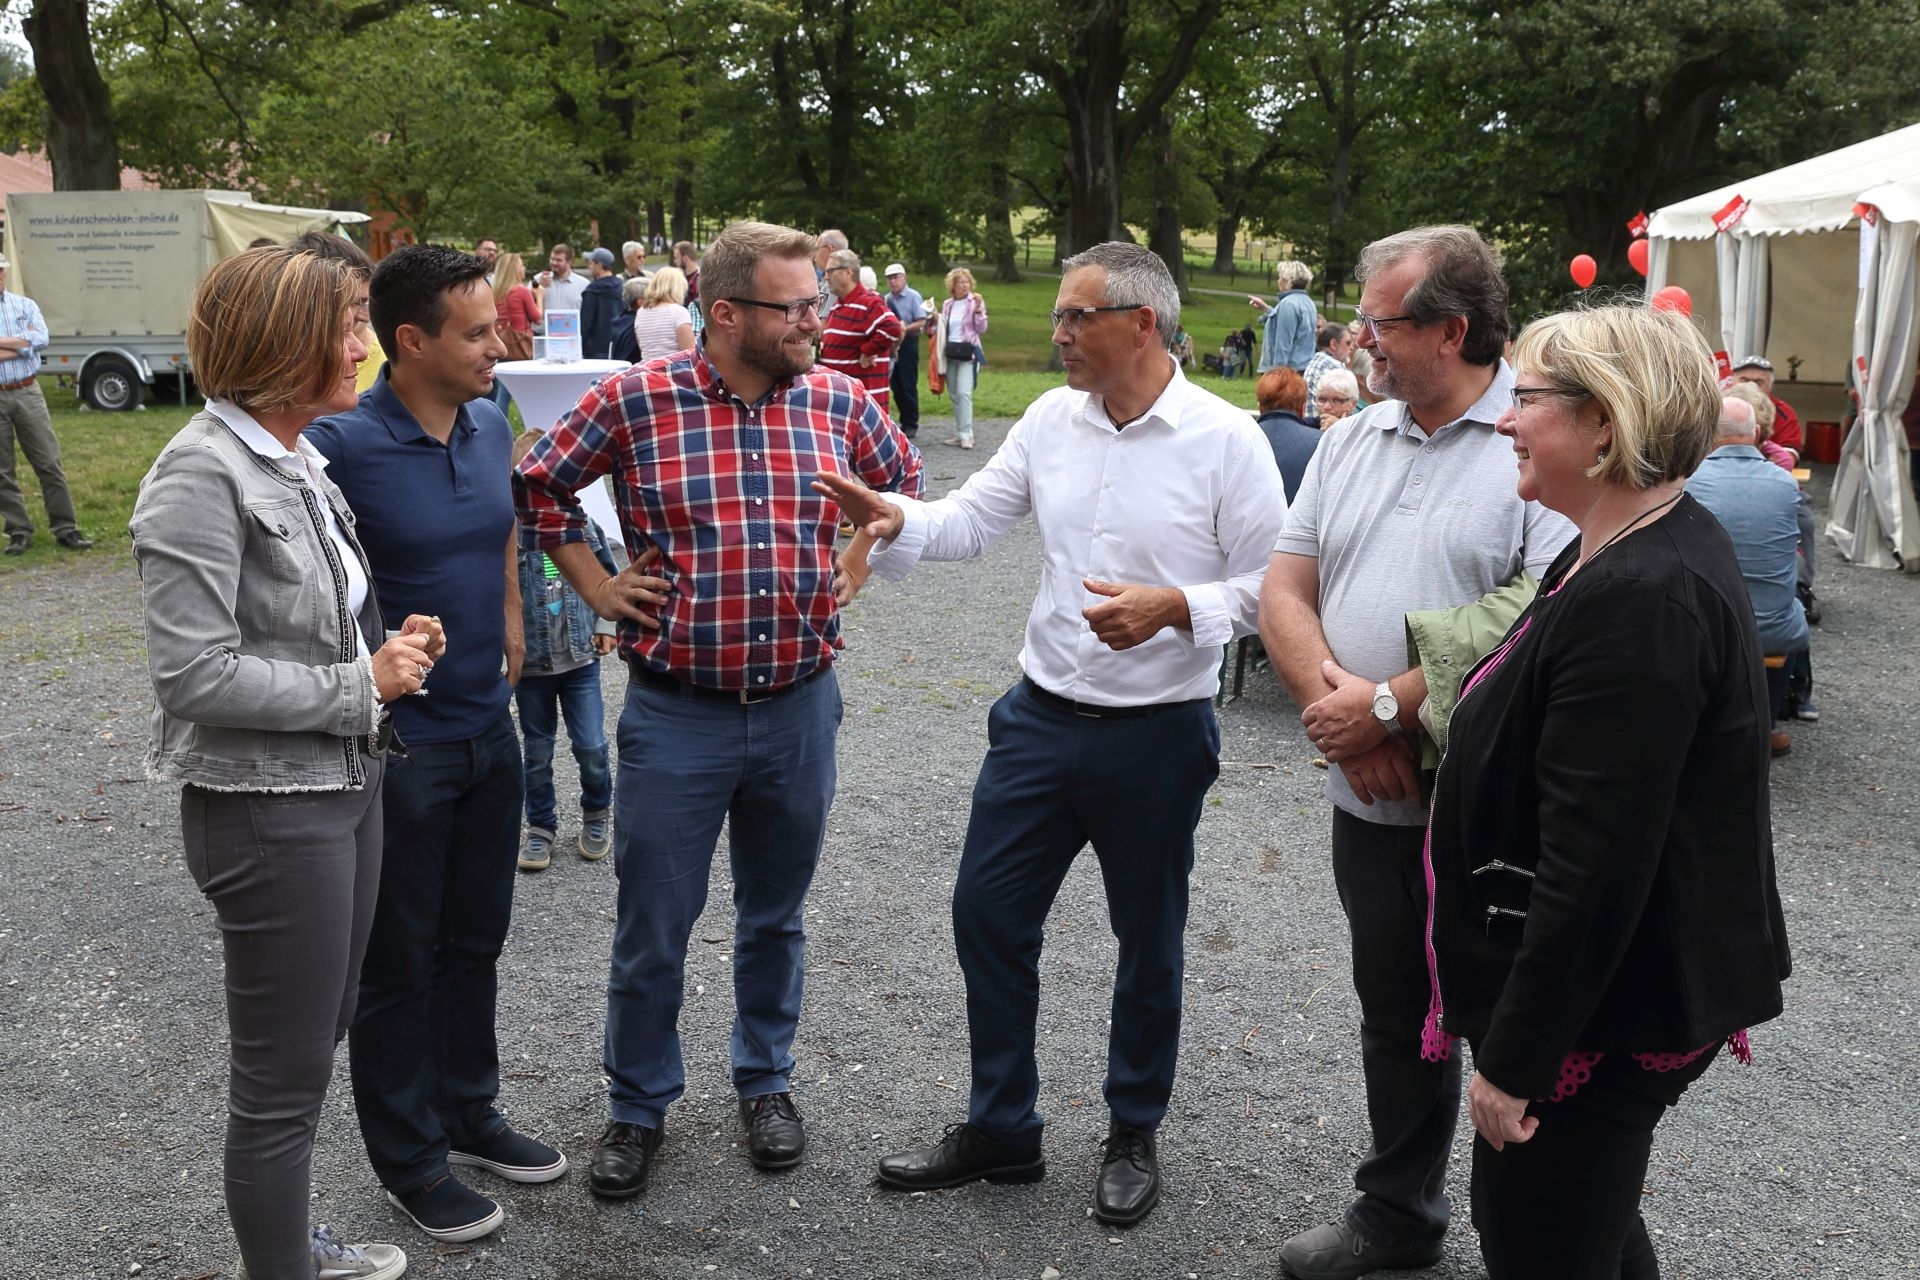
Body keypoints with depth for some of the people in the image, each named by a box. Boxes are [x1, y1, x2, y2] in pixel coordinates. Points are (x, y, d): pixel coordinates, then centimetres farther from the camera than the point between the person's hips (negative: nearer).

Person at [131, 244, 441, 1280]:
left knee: (318, 1037, 21)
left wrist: (389, 645, 2)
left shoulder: (297, 462, 9)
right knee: (283, 1075, 5)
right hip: (269, 810, -9)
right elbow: (194, 675, -24)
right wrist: (363, 684, -17)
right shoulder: (203, 475, -19)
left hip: (345, 784, 9)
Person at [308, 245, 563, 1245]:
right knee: (399, 961, 10)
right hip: (397, 746, -6)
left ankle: (469, 1113, 39)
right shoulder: (340, 443, -20)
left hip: (488, 727, 6)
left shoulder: (491, 425, 1)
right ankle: (409, 1158, 27)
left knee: (475, 940, 20)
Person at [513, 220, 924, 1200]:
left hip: (799, 707, 2)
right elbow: (540, 483, 5)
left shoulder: (840, 404, -1)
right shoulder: (633, 401, -8)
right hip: (676, 713, -2)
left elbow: (903, 486, 17)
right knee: (651, 928, 7)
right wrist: (597, 587, 1)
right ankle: (638, 1107, 28)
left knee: (776, 915, 18)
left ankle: (766, 1081, 38)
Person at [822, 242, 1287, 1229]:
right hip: (1041, 715, 5)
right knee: (986, 912, 9)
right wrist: (897, 520, -16)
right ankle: (1000, 1129, 28)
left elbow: (1271, 584, -9)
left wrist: (1176, 607, -24)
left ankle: (1134, 1136, 34)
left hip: (1158, 735, -4)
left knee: (1147, 940, 12)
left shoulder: (1225, 440, -11)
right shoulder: (1051, 418, 2)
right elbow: (970, 521, 3)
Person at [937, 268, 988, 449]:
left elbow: (981, 329, -8)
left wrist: (978, 309, -19)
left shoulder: (976, 302, -2)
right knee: (954, 395, 7)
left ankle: (966, 435, -18)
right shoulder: (947, 305, 11)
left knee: (964, 393, -16)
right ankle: (959, 434, 14)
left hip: (968, 352, -5)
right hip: (950, 353, 5)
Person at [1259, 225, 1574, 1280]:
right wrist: (1334, 700, -12)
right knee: (1395, 1022, 21)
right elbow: (1285, 590, 6)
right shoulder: (1351, 441, 9)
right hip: (1371, 797, 6)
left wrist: (1389, 704, -19)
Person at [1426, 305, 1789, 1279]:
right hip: (1613, 988, 10)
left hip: (1597, 1008, -10)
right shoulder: (1654, 547, 6)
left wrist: (1512, 1060, -22)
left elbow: (1595, 866, -28)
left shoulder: (1642, 599, -27)